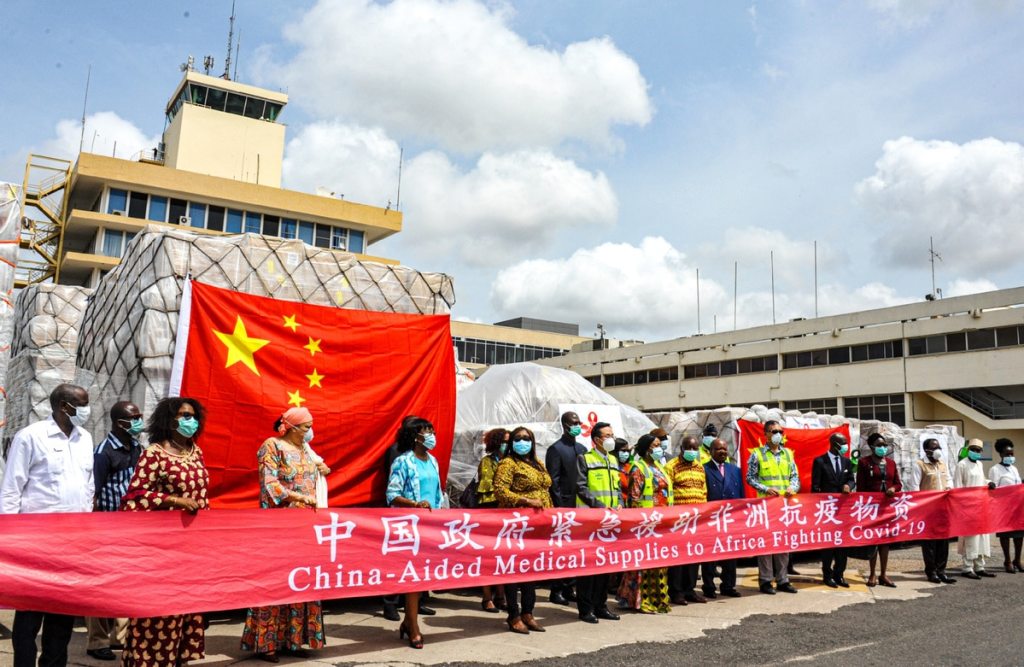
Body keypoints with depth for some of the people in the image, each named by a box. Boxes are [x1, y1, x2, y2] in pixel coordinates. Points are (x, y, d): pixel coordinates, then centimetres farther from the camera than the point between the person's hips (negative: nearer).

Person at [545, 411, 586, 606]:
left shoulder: (582, 449, 14)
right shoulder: (556, 449, -6)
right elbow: (553, 480, -10)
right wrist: (560, 507, -15)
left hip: (580, 506, 6)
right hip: (564, 506, -6)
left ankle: (569, 588, 20)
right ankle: (556, 591, 9)